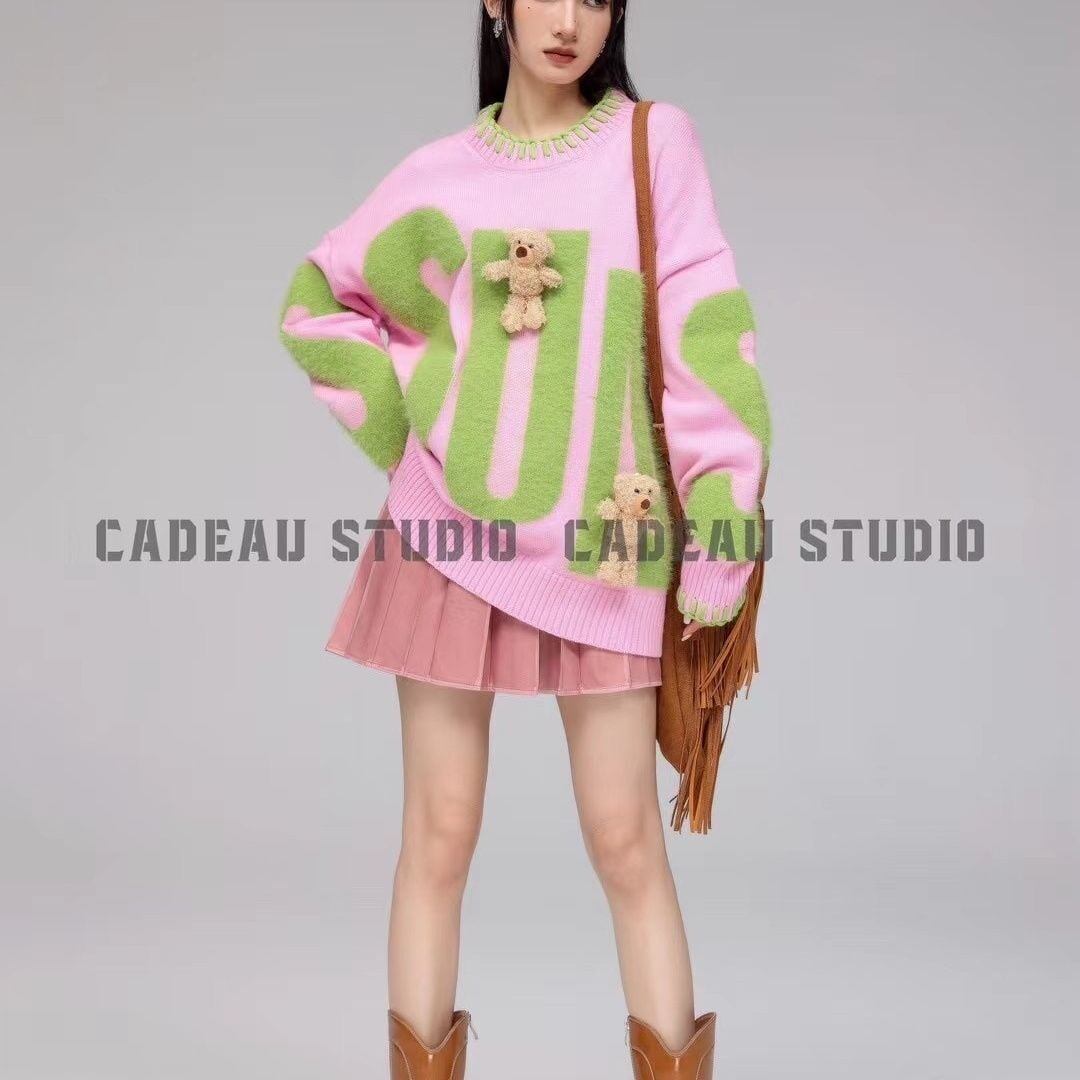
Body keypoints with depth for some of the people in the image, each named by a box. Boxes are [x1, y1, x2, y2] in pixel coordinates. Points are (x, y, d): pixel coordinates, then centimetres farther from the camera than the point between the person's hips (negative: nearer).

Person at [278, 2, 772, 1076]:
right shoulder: (441, 175, 5)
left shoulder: (654, 141, 1)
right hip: (455, 536, 2)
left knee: (625, 837, 0)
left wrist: (719, 527, -11)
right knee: (439, 833, 5)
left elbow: (701, 337, -5)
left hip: (595, 545, -1)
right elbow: (315, 307, 18)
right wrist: (414, 415, 4)